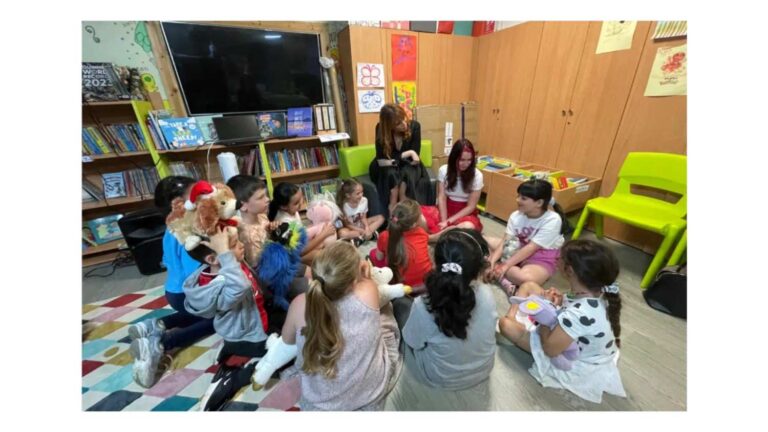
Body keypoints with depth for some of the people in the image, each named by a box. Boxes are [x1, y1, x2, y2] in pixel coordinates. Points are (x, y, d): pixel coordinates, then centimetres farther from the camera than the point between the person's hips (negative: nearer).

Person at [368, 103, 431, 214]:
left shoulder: (414, 126, -18)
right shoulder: (381, 128, -20)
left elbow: (414, 156, -14)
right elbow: (381, 159, -22)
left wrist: (395, 159, -26)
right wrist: (408, 153, -24)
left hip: (407, 165, 1)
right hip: (387, 167, 0)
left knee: (408, 173, -33)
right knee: (390, 174, -34)